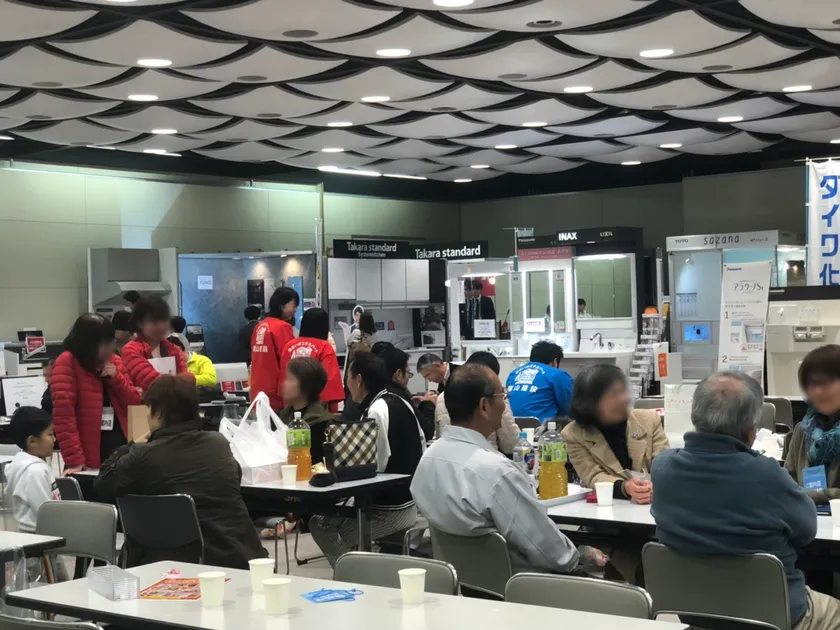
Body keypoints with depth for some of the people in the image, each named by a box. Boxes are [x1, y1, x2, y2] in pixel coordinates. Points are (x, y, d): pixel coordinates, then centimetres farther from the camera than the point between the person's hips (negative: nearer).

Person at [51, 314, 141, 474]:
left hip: (120, 447, 6)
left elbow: (135, 403, 11)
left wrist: (116, 377, -6)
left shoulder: (113, 361, 10)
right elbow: (63, 414, -18)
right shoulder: (66, 363, -10)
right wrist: (75, 459, -24)